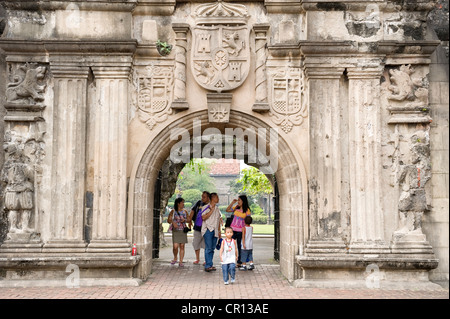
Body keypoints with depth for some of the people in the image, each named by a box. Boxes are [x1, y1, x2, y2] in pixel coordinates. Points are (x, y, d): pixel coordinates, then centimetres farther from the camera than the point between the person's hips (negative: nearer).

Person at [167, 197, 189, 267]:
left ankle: (181, 262, 5)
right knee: (175, 246, -12)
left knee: (182, 246, 0)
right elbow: (168, 220, -1)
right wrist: (173, 222, -21)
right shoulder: (173, 211, 2)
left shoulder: (185, 211, 10)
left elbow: (188, 220, 16)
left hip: (183, 231, 3)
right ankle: (175, 258, 15)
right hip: (175, 231, -3)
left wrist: (185, 220, -5)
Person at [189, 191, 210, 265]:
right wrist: (190, 221, 12)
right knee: (196, 243, 11)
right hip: (197, 228, 4)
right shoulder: (199, 203, 6)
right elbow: (193, 211, 15)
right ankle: (197, 259, 27)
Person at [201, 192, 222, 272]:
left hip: (215, 231, 6)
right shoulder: (206, 207, -4)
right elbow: (203, 217, -17)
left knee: (212, 248, 7)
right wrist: (211, 210, -15)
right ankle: (208, 266, -10)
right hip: (208, 230, -6)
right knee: (208, 248, -10)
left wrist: (219, 231, 18)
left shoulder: (217, 208, 17)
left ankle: (210, 265, 13)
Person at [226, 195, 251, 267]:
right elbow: (227, 210, 12)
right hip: (233, 229, 4)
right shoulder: (236, 208, 7)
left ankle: (239, 262, 14)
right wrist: (232, 203, 3)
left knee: (239, 246, 5)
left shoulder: (247, 210, -4)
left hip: (240, 231, -4)